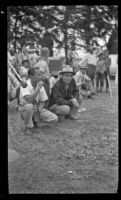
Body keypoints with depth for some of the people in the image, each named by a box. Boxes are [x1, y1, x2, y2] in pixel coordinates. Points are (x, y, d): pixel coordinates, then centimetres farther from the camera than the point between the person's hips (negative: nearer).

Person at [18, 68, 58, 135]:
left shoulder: (40, 86, -5)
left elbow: (42, 102, 2)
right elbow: (29, 100, -37)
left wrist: (38, 110, -17)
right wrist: (38, 88, -33)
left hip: (37, 109, 5)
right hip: (25, 109, -5)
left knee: (55, 118, -12)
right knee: (30, 106, -42)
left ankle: (34, 121, 9)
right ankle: (28, 127, -15)